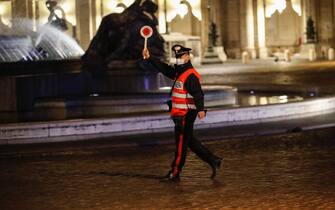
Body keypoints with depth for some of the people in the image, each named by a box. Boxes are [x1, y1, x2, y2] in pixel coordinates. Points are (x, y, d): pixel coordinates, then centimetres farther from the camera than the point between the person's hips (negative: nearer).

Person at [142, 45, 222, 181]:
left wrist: (200, 109, -36)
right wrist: (149, 59, 20)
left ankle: (175, 173, 3)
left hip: (186, 114, -10)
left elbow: (198, 93, -25)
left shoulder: (191, 75, -15)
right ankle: (213, 160, 20)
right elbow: (164, 68, 24)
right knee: (190, 141, 16)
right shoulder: (179, 72, 16)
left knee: (181, 143, -3)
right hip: (180, 114, 10)